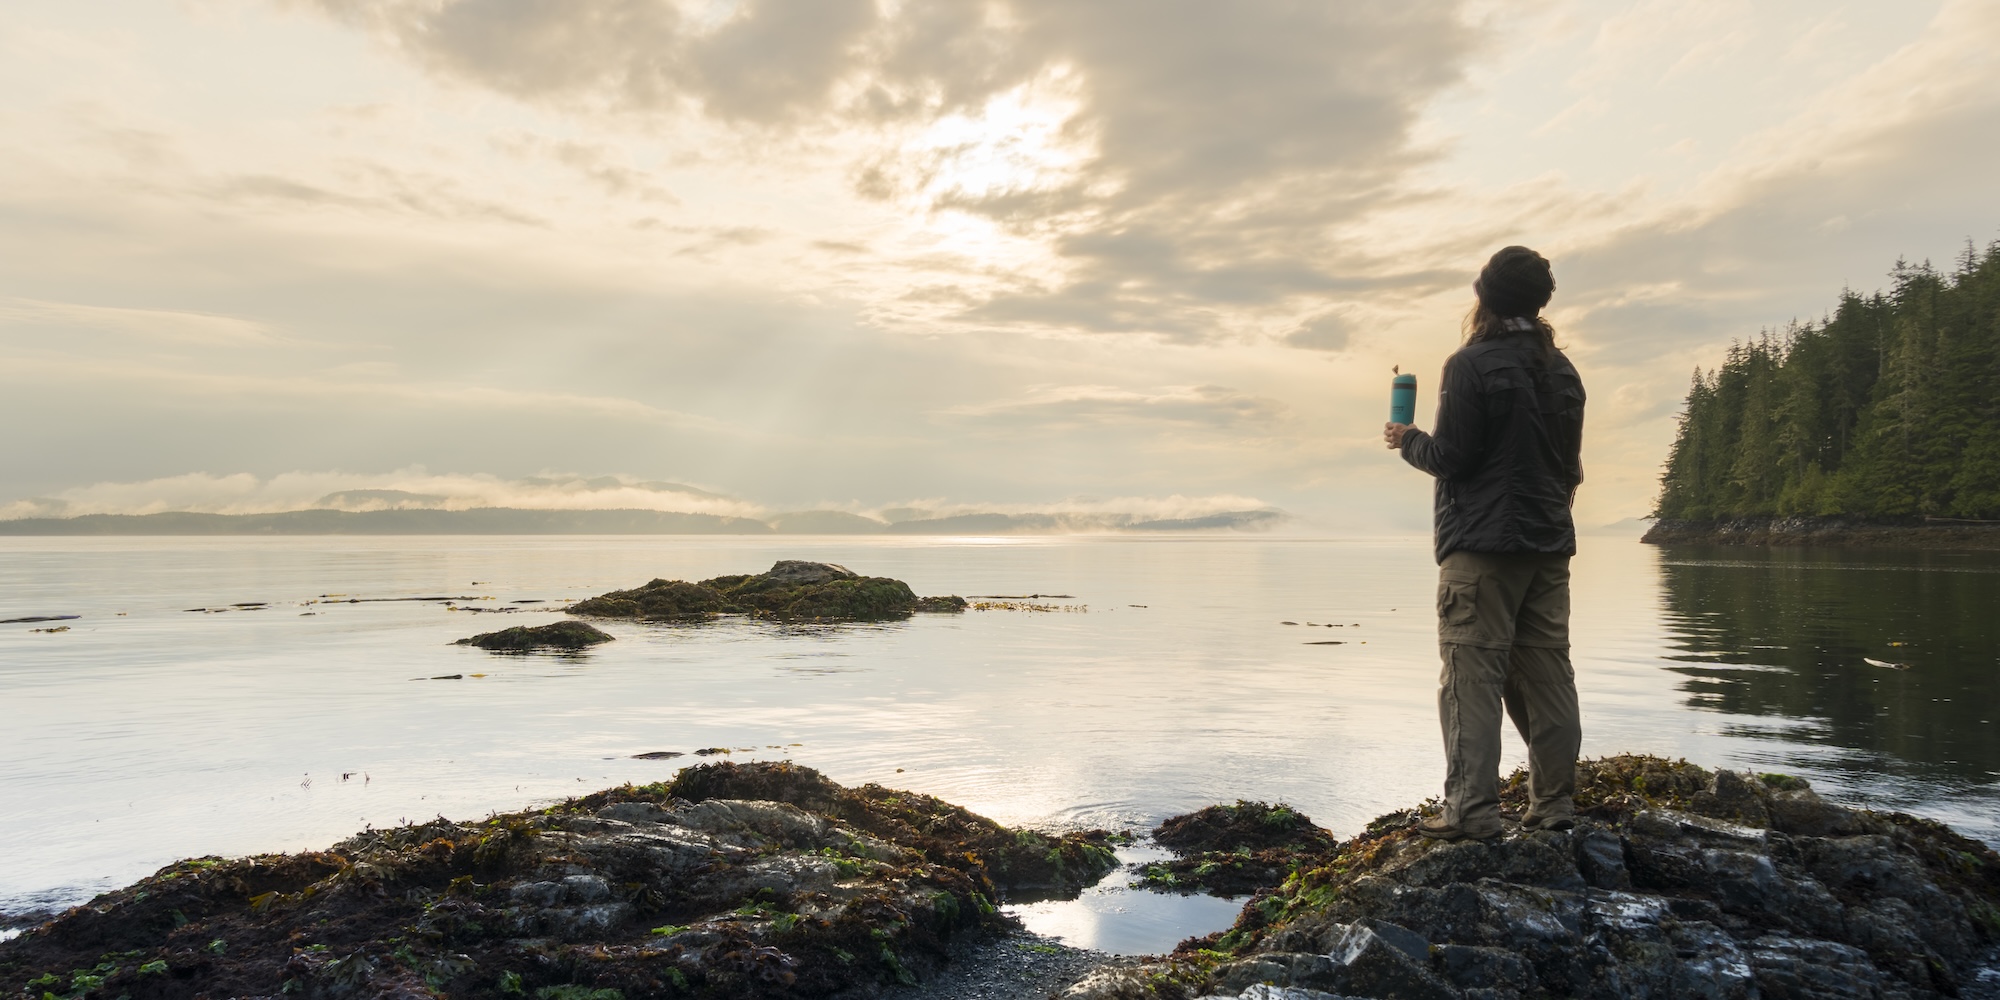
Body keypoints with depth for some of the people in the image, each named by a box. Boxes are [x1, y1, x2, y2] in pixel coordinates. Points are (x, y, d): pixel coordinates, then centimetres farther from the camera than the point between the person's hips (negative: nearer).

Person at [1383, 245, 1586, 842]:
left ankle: (1472, 811, -6)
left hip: (1482, 546, -7)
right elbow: (1570, 465, 18)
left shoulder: (1472, 365, -8)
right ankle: (1553, 804, 14)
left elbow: (1451, 456, -12)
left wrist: (1407, 441, 6)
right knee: (1546, 676, 9)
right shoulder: (1563, 371, 14)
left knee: (1472, 678, -6)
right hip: (1550, 545, 7)